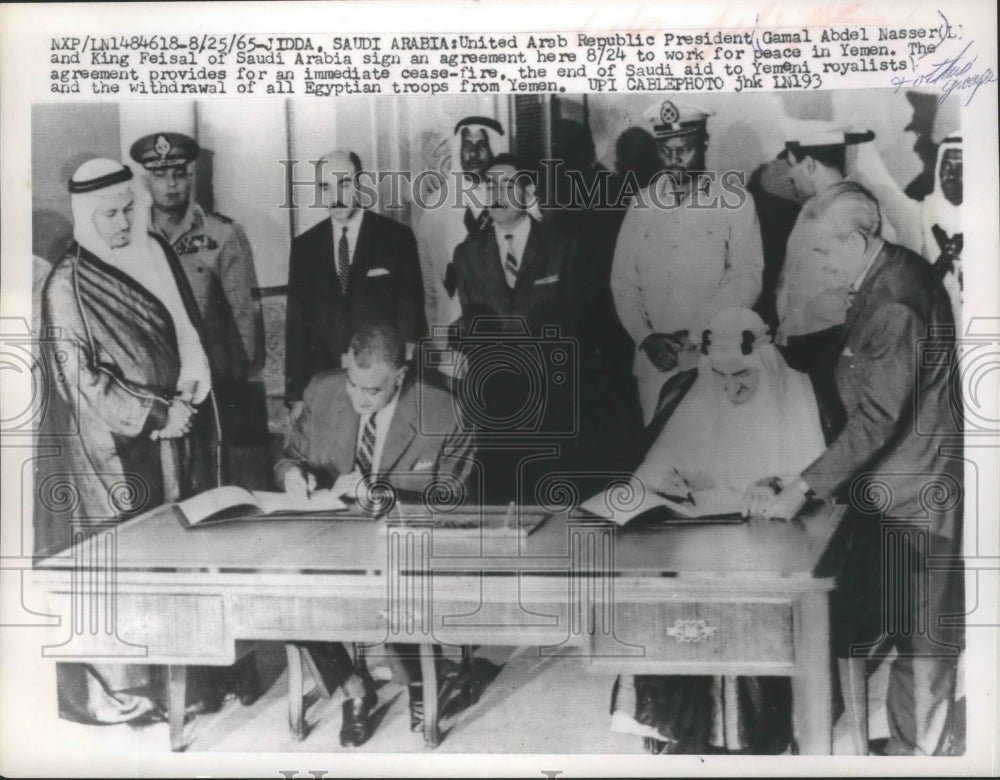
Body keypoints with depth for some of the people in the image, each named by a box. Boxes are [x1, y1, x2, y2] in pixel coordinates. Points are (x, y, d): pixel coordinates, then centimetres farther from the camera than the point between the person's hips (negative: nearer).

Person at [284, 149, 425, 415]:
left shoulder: (397, 237, -2)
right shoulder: (304, 246, 6)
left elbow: (411, 311, 0)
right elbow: (297, 323, 6)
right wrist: (296, 396, 2)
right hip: (322, 383, 2)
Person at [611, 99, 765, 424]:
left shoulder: (736, 202, 1)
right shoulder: (643, 203, 9)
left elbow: (746, 279, -7)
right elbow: (623, 280, 6)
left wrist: (691, 334, -14)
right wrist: (644, 337, -8)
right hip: (654, 359, 2)